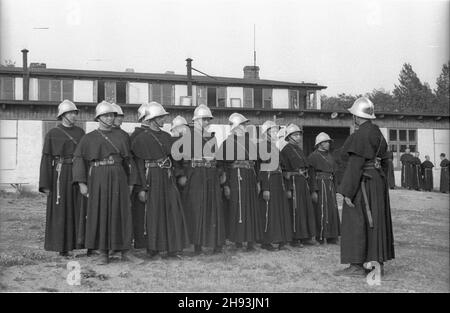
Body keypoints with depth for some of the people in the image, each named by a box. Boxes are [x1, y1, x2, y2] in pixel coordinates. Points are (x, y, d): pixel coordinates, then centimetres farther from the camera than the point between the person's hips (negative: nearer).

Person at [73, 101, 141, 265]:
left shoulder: (120, 137, 13)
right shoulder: (89, 138, 4)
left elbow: (128, 161, 14)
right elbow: (79, 159, -2)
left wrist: (130, 183, 8)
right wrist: (81, 183, -11)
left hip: (118, 179, 2)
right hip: (98, 180, -2)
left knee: (121, 213, 2)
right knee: (100, 214, 0)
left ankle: (125, 251, 9)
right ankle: (104, 253, 10)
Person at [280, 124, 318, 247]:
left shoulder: (299, 150, 20)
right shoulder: (285, 150, -6)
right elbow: (284, 170, -12)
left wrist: (312, 189, 19)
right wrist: (288, 189, -18)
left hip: (304, 183, 8)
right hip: (294, 182, -8)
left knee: (308, 209, 8)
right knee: (296, 210, -7)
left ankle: (306, 237, 15)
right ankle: (294, 239, -2)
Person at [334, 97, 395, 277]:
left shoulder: (360, 135, -16)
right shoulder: (377, 132, 11)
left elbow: (355, 165, -20)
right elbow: (383, 161, 15)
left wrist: (347, 192, -18)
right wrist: (379, 185, 20)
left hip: (363, 183, -9)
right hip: (378, 181, 9)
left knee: (356, 223, -3)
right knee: (376, 222, 11)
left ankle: (357, 266, -1)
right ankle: (378, 264, 16)